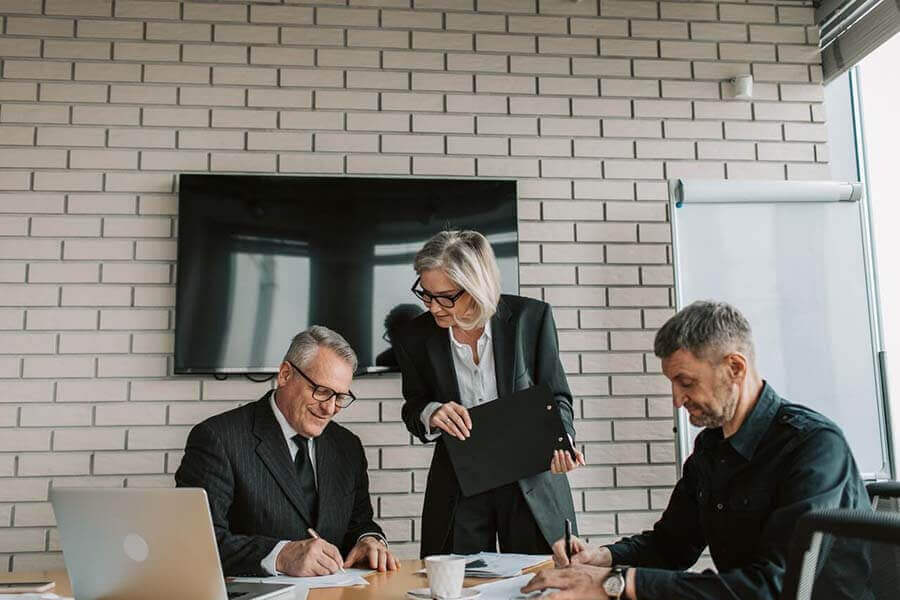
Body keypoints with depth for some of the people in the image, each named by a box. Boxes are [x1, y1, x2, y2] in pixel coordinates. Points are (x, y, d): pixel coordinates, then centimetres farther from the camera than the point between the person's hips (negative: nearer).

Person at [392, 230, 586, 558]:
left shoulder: (531, 317, -9)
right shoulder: (415, 337, -5)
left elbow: (557, 397, -1)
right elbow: (413, 408, 8)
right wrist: (431, 414, -16)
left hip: (531, 480, -1)